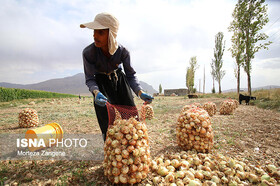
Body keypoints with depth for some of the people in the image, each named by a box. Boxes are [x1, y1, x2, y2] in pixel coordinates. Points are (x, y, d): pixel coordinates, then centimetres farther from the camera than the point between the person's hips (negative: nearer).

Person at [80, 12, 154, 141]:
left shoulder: (122, 51, -22)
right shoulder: (88, 52, -25)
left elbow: (131, 75, -11)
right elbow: (89, 79, -16)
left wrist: (140, 92, -28)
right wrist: (96, 92, -38)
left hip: (120, 80, 2)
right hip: (101, 84, -1)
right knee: (108, 124, -7)